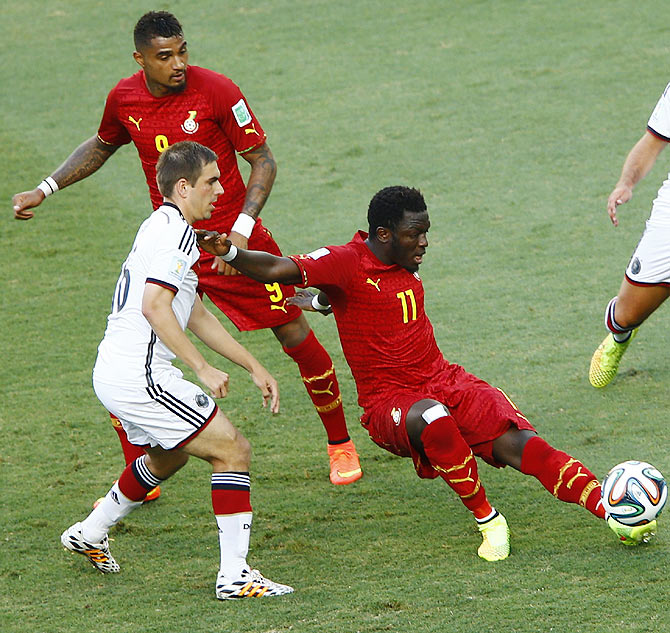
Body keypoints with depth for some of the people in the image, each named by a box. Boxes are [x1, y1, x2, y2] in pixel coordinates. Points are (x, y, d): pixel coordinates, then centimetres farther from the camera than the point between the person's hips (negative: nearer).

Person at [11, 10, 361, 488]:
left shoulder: (216, 90, -16)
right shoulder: (124, 99, -3)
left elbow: (263, 161, -10)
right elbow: (101, 146, 20)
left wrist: (241, 230, -21)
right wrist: (44, 190, 15)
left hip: (234, 244, -3)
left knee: (296, 337, 0)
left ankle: (341, 444, 23)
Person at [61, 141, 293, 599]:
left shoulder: (163, 229, 19)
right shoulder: (177, 233, -13)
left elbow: (198, 315, 25)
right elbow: (154, 306, -26)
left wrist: (254, 367, 24)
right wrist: (203, 368, -23)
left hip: (115, 373, 10)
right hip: (139, 377, -10)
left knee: (168, 455, 33)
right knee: (233, 449, -8)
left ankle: (90, 533, 44)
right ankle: (234, 574, -11)